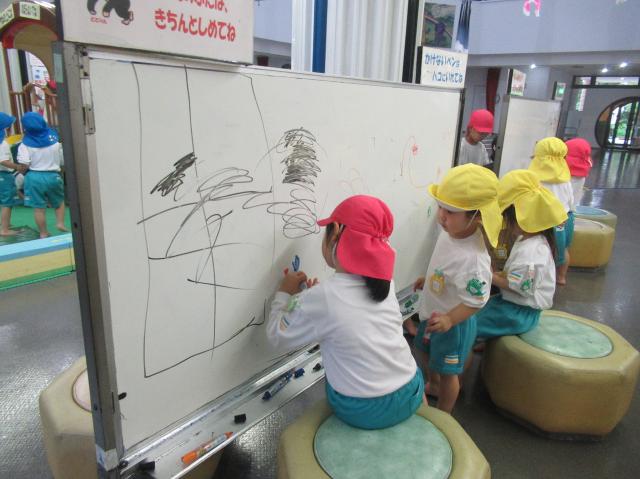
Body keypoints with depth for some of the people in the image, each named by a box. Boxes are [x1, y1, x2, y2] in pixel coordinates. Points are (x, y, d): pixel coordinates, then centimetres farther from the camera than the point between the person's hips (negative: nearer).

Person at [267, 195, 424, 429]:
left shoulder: (321, 297, -20)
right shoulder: (384, 282, -4)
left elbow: (278, 335, -6)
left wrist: (284, 294, 8)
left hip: (361, 412, -3)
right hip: (409, 397, 3)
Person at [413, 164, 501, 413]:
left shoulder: (473, 260, -39)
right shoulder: (449, 232, -13)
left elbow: (477, 300, -29)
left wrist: (449, 320, -34)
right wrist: (427, 279, 15)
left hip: (453, 324, -9)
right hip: (434, 314, 9)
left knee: (447, 372, 15)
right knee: (423, 351, 31)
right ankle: (434, 386, 61)